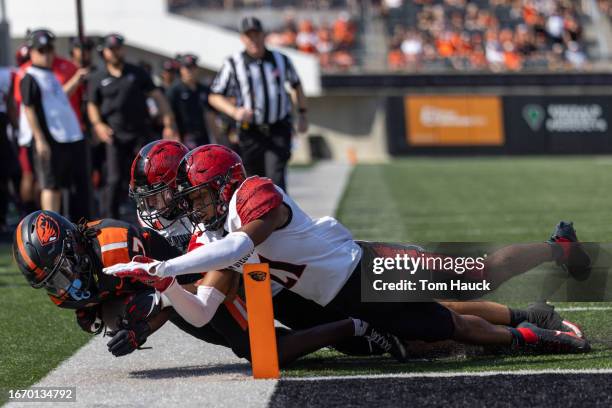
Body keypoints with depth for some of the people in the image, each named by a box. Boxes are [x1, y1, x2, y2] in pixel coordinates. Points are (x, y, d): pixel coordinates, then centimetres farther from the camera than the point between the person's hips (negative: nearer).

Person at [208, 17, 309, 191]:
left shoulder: (281, 60, 5)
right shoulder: (233, 65, -3)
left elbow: (296, 85, 23)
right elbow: (214, 97, -1)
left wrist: (302, 114, 17)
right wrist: (235, 111, -19)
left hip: (279, 131, 0)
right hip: (251, 132, 0)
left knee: (276, 177, -17)